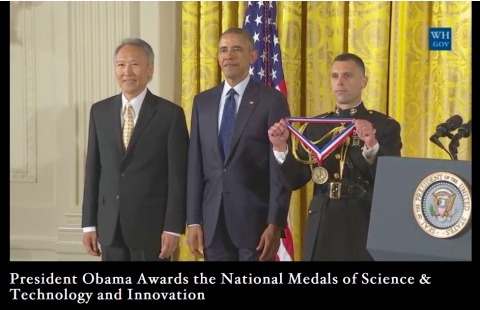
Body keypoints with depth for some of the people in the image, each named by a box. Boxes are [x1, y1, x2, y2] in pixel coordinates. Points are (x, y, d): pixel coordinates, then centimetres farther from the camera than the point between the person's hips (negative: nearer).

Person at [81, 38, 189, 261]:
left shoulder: (170, 114, -4)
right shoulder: (100, 111, 8)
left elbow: (178, 177, -6)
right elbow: (93, 170, 9)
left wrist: (173, 227, -10)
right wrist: (89, 223, 6)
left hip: (151, 224, -3)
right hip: (109, 224, 4)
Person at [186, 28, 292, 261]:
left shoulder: (272, 100, -2)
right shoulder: (203, 102, 11)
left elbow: (280, 167, -6)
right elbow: (195, 164, 9)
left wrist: (275, 224, -12)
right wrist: (193, 220, 3)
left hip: (255, 218, -4)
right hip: (213, 221, 4)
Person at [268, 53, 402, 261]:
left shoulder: (385, 126, 0)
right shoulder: (315, 126, 9)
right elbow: (295, 181, 6)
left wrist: (372, 146, -27)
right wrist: (281, 148, -9)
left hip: (363, 225, -3)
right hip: (321, 225, 3)